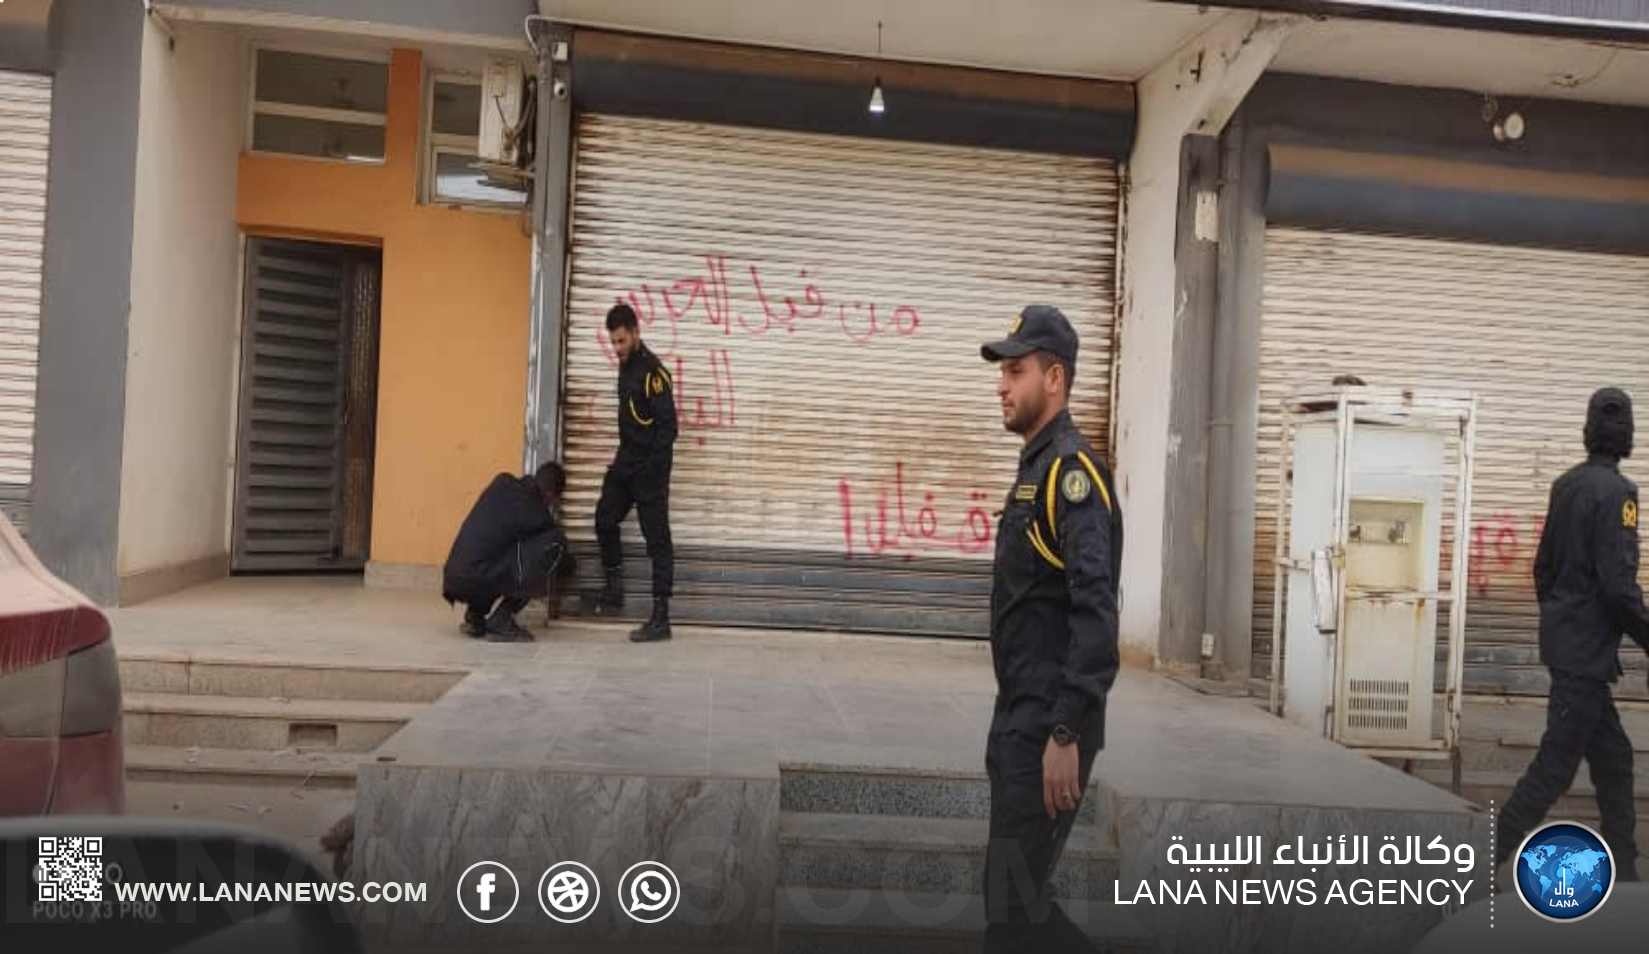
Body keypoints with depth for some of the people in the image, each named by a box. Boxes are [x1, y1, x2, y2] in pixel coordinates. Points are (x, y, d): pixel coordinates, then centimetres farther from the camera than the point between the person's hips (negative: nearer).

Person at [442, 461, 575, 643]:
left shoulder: (502, 483, 10)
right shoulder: (536, 515, -5)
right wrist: (572, 566, 35)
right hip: (477, 580, -8)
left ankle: (475, 615, 16)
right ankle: (500, 621, -3)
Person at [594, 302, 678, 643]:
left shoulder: (653, 371, -17)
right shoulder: (626, 365, 11)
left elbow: (668, 427, -20)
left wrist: (653, 470, -21)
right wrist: (624, 456, 13)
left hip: (649, 467, -8)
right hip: (626, 461, 9)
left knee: (657, 540, -4)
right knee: (605, 519, 10)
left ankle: (660, 619, -1)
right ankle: (614, 586, 27)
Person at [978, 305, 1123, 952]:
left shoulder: (1073, 469, -15)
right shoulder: (1036, 467, 14)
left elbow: (1095, 614, -24)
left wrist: (1066, 735, -26)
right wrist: (1014, 722, 19)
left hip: (1049, 726, -10)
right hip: (1018, 717, 10)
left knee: (1013, 899, -3)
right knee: (1011, 893, 17)